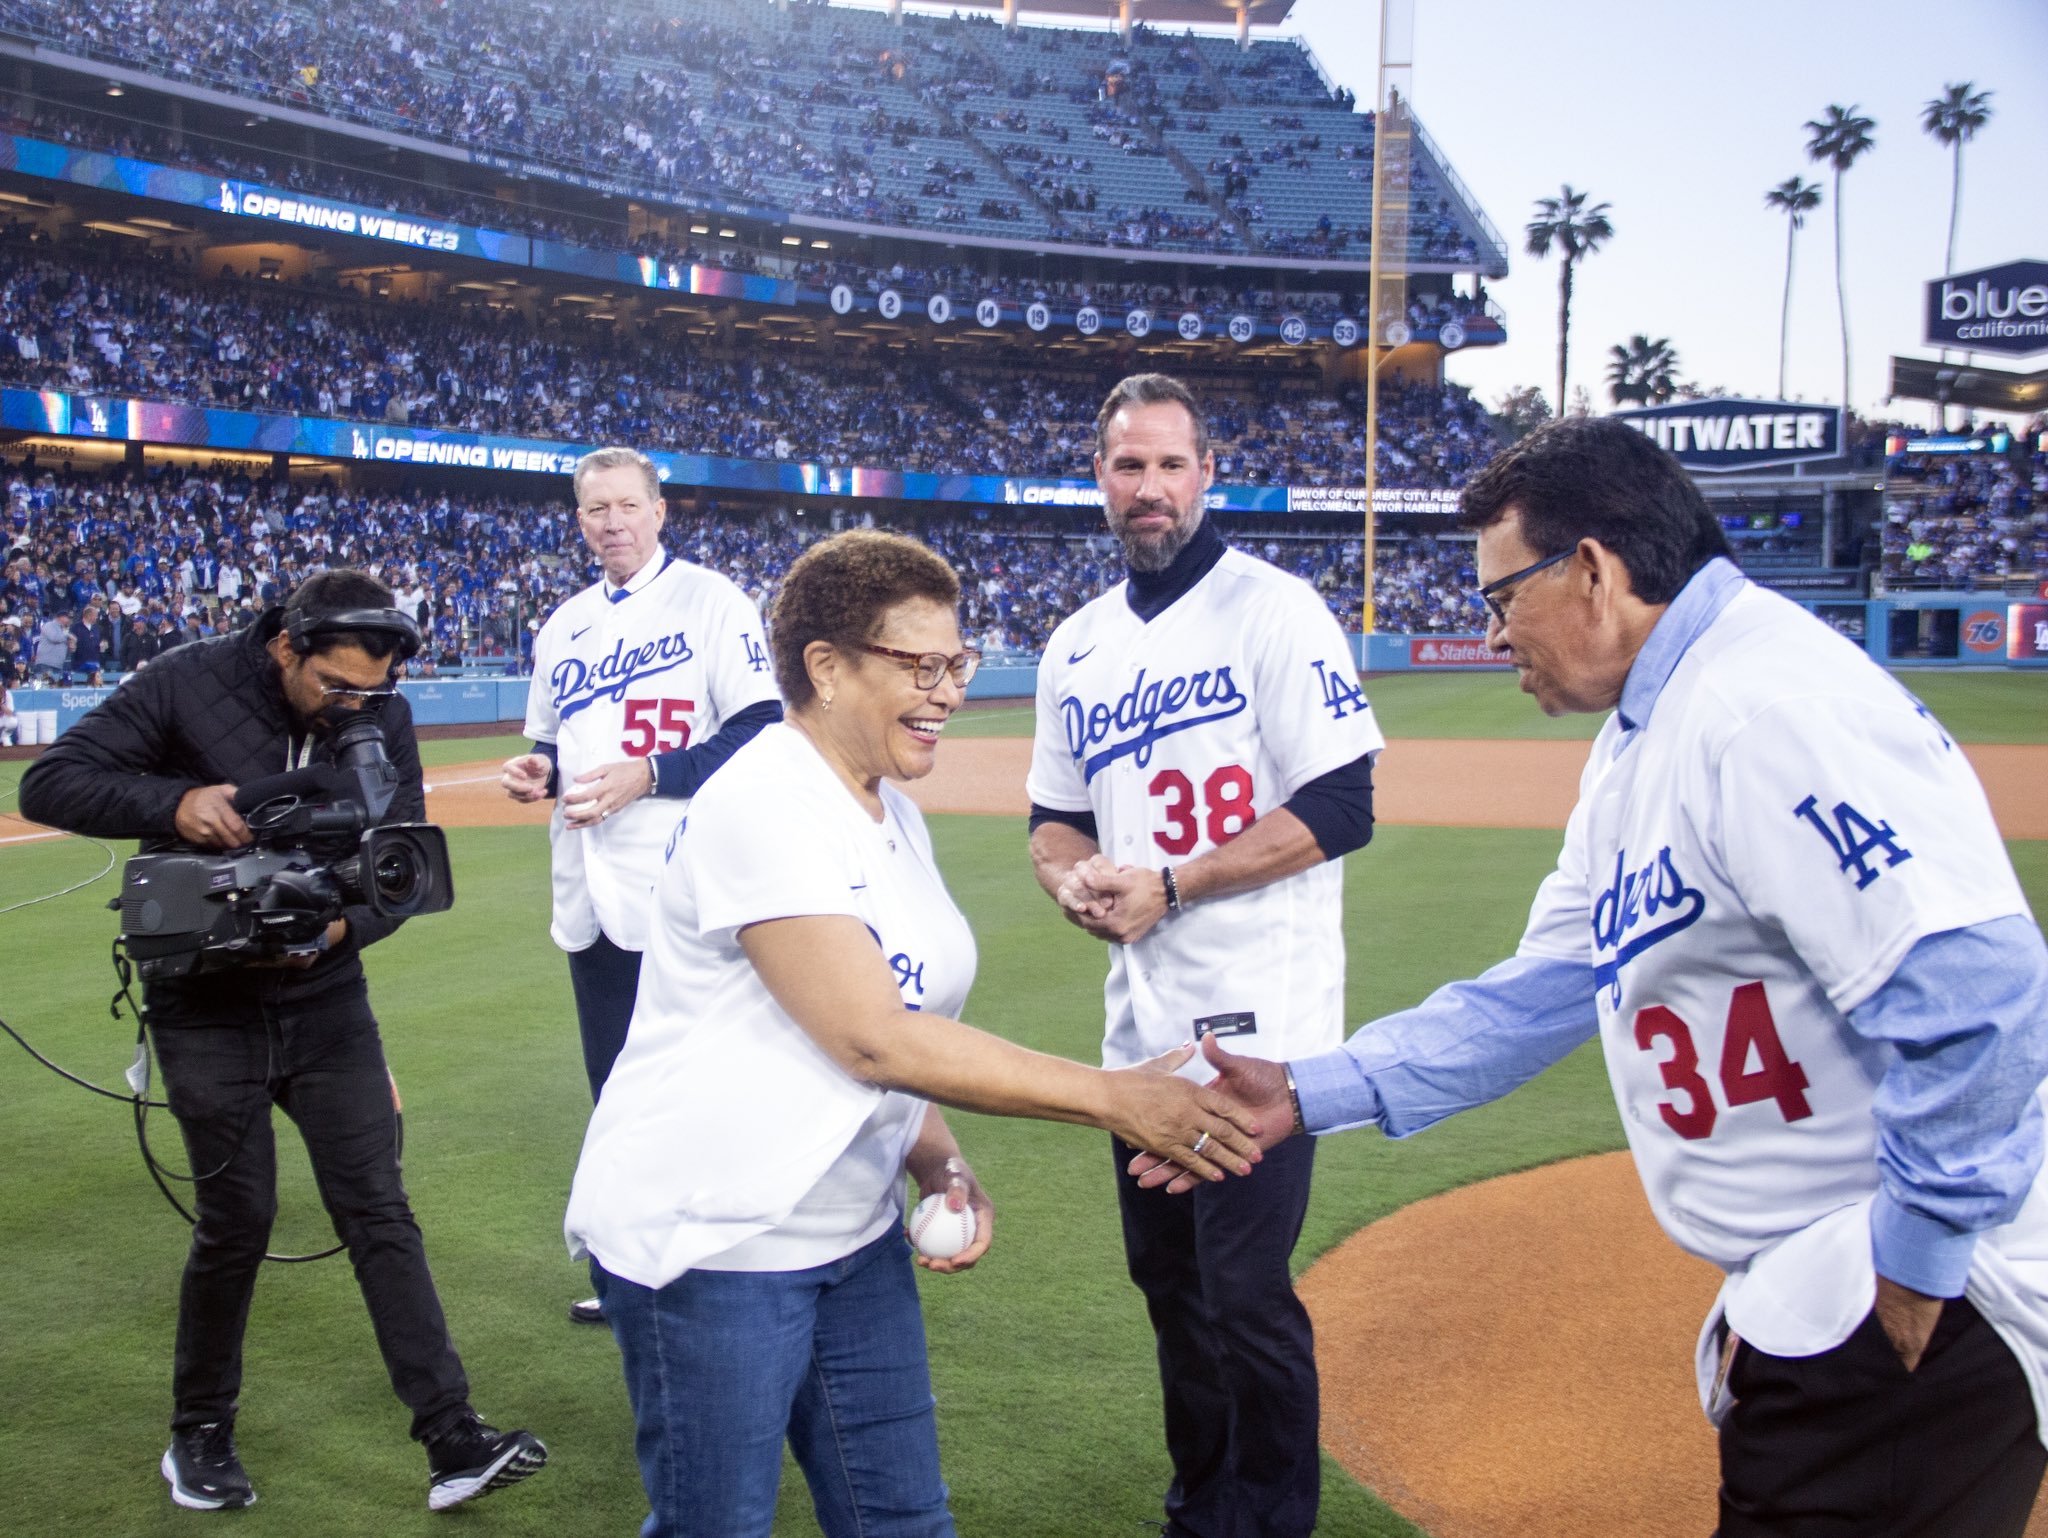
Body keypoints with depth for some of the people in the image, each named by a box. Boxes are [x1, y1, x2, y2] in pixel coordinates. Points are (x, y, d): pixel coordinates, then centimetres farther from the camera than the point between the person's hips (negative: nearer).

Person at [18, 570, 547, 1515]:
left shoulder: (384, 718, -5)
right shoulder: (189, 686, -12)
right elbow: (50, 783, -11)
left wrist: (345, 924, -22)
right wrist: (174, 802, -29)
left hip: (326, 1003, 3)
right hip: (206, 1006, -2)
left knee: (378, 1212, 0)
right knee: (237, 1220, 3)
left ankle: (454, 1445, 2)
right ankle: (199, 1434, 28)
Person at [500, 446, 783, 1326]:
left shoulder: (709, 600, -4)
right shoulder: (564, 626, 16)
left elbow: (760, 733, -12)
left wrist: (647, 774, -20)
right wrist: (539, 773, 2)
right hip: (588, 893, 7)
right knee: (615, 1089, 15)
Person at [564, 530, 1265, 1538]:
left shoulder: (892, 813, 7)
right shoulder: (764, 806, -21)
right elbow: (871, 1038, -27)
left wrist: (944, 1169, -6)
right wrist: (1110, 1098, -25)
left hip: (854, 1232, 8)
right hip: (709, 1243, -8)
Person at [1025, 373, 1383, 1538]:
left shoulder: (1274, 609, -9)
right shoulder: (1078, 646, 12)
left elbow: (1342, 809, -15)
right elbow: (1055, 818, 19)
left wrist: (1168, 884, -17)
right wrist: (1070, 875, -4)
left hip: (1257, 1017, -7)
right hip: (1143, 1019, 7)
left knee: (1245, 1291, -3)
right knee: (1166, 1276, 18)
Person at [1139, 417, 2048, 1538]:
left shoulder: (1771, 707, -21)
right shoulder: (1639, 735, 12)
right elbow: (1548, 989, 14)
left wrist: (1913, 1261, -19)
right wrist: (1309, 1093, 10)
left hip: (1918, 1319, -9)